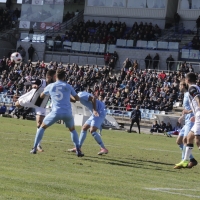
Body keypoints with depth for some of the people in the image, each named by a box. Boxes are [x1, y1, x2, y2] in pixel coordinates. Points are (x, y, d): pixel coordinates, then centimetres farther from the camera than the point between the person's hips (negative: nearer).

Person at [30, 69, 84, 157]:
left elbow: (41, 96, 23)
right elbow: (77, 98, 15)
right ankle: (78, 150, 12)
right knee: (72, 130, 25)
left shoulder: (50, 86, 7)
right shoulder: (68, 86, 6)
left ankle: (34, 148, 12)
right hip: (67, 113, 1)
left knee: (42, 127, 20)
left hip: (56, 112, -1)